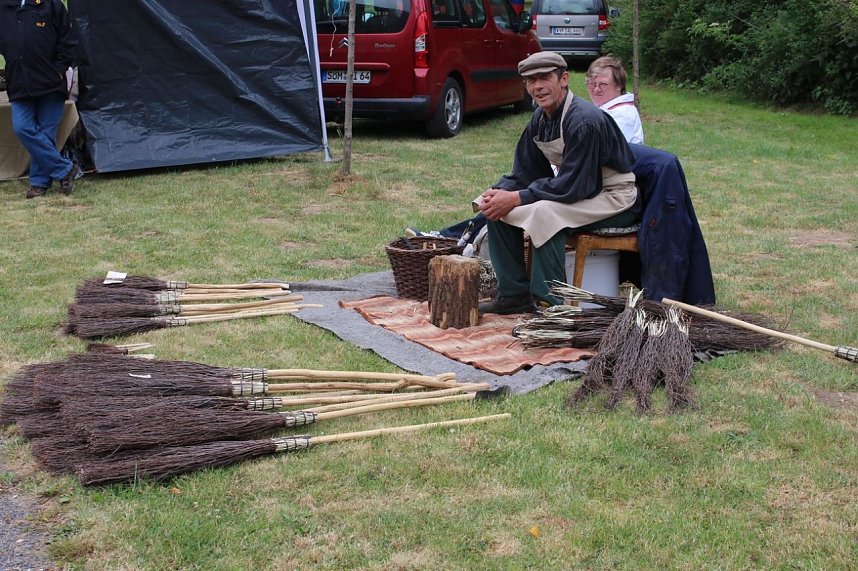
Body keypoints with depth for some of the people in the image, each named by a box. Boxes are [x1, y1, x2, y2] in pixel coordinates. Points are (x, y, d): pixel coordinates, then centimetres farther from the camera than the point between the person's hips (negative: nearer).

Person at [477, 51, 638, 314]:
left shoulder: (584, 120, -25)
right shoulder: (540, 118, 3)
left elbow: (572, 185, -27)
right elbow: (525, 172, 7)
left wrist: (516, 198, -26)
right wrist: (500, 192, -15)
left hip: (614, 198, -9)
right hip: (576, 189, 9)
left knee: (545, 211, -35)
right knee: (497, 206, 1)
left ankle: (551, 304, -25)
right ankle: (515, 293, 5)